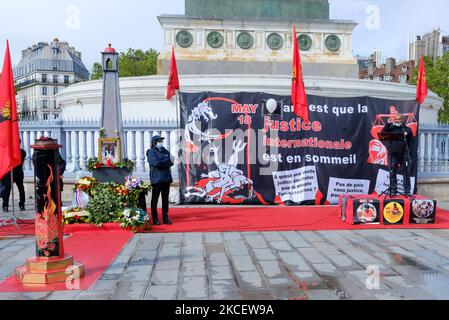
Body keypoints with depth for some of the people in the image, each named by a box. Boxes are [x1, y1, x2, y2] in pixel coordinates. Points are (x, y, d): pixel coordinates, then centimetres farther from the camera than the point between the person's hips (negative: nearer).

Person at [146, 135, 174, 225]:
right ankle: (155, 219, 10)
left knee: (165, 199, 9)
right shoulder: (151, 152, -2)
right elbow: (156, 163, -18)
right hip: (156, 179, -5)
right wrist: (167, 161, -5)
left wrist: (161, 162, -10)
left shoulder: (165, 151, 15)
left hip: (166, 178, 6)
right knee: (155, 199, 2)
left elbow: (170, 163, 3)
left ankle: (165, 218, 16)